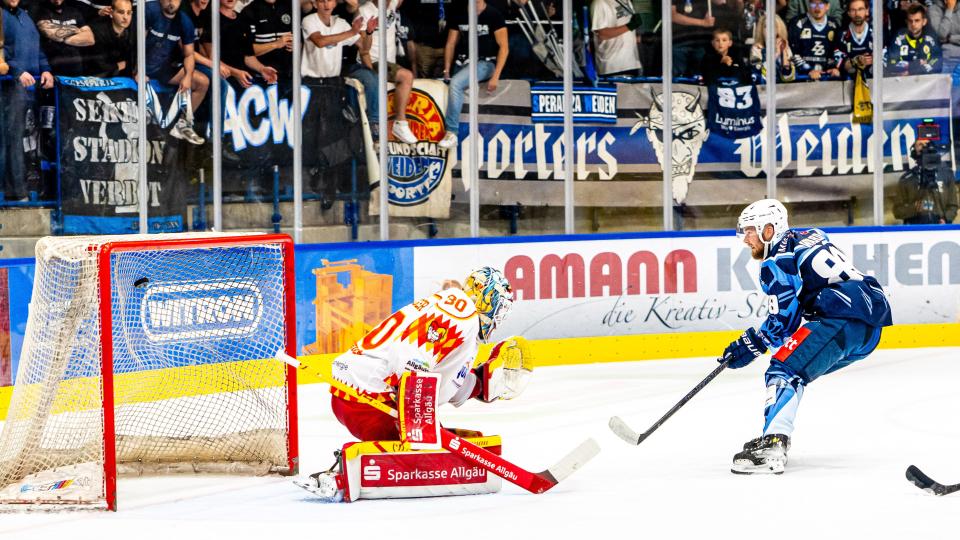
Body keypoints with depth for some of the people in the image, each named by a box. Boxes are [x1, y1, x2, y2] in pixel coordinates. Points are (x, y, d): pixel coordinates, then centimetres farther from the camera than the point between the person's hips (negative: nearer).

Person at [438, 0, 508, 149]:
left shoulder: (493, 15, -5)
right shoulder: (459, 16, 10)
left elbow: (504, 47, -8)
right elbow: (451, 43, 15)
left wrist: (495, 76, -16)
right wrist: (447, 69, 4)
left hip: (485, 63, -7)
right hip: (463, 63, 7)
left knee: (456, 83, -28)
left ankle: (451, 133, -27)